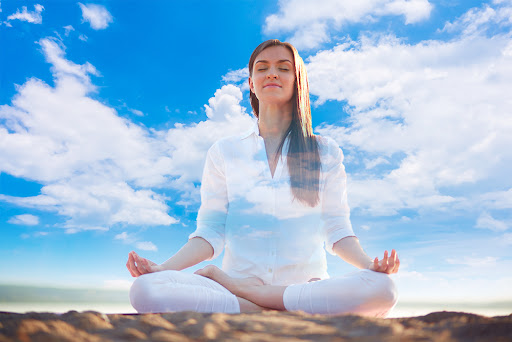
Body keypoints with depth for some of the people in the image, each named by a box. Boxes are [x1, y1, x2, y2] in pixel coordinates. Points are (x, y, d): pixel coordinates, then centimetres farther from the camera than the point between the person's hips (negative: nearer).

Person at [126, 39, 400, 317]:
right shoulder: (223, 152, 10)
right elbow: (210, 232, 5)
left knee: (381, 288, -30)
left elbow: (337, 230, 6)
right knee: (145, 289, -26)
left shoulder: (325, 152, 10)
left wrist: (368, 263, -14)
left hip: (306, 286, 1)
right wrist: (163, 268, -11)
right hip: (237, 279, 0)